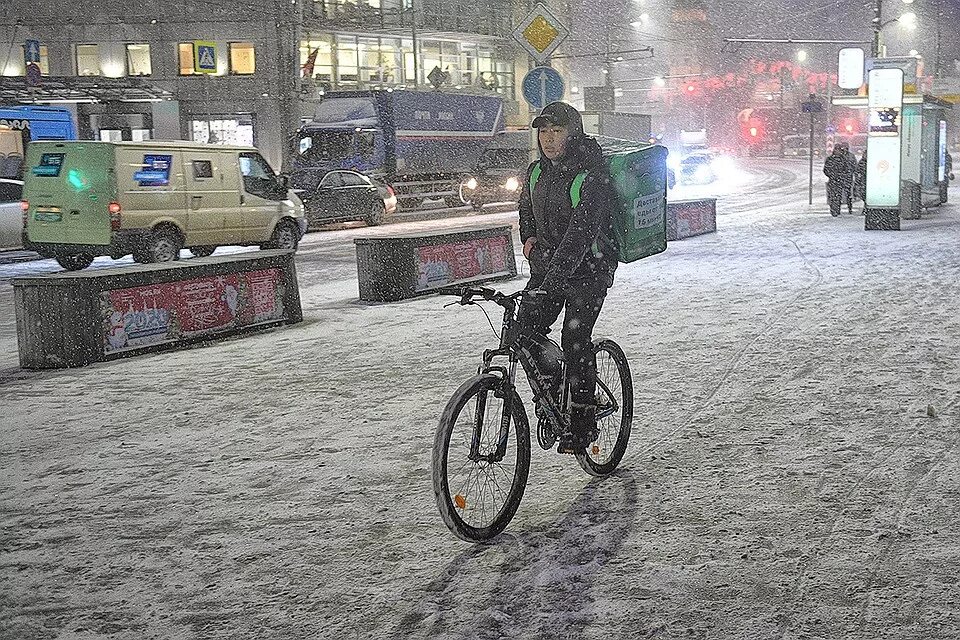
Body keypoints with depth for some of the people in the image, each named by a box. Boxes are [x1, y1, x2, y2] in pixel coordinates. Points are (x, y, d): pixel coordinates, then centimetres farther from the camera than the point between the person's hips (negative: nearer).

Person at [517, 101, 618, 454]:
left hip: (588, 269, -6)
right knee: (526, 329, -7)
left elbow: (580, 233, -30)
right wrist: (529, 238, 6)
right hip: (546, 265, 6)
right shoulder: (536, 171, 4)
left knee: (575, 341, -13)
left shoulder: (590, 178, -19)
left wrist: (551, 282, -40)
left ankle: (582, 423, 0)